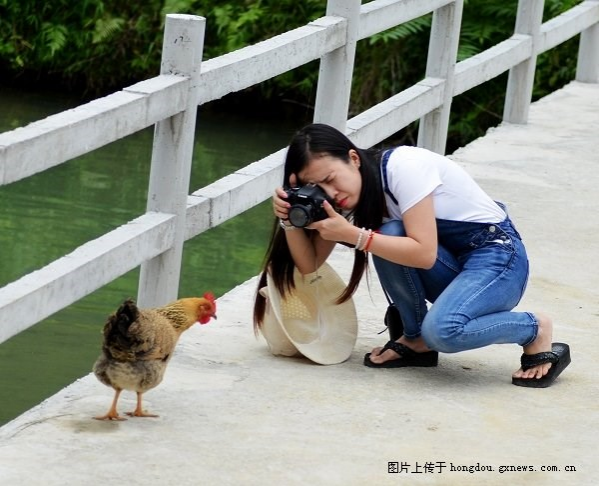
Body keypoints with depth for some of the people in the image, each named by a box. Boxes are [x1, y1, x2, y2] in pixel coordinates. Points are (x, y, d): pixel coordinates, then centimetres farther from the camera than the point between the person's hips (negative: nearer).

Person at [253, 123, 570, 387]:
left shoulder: (403, 166, -23)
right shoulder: (345, 192, 0)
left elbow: (424, 253, -30)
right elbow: (309, 264, -2)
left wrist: (352, 235, -30)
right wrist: (289, 219, -19)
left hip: (498, 255, -7)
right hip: (450, 268, 7)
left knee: (442, 330, -33)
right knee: (390, 236, -23)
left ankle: (535, 330, -6)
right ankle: (416, 342, -3)